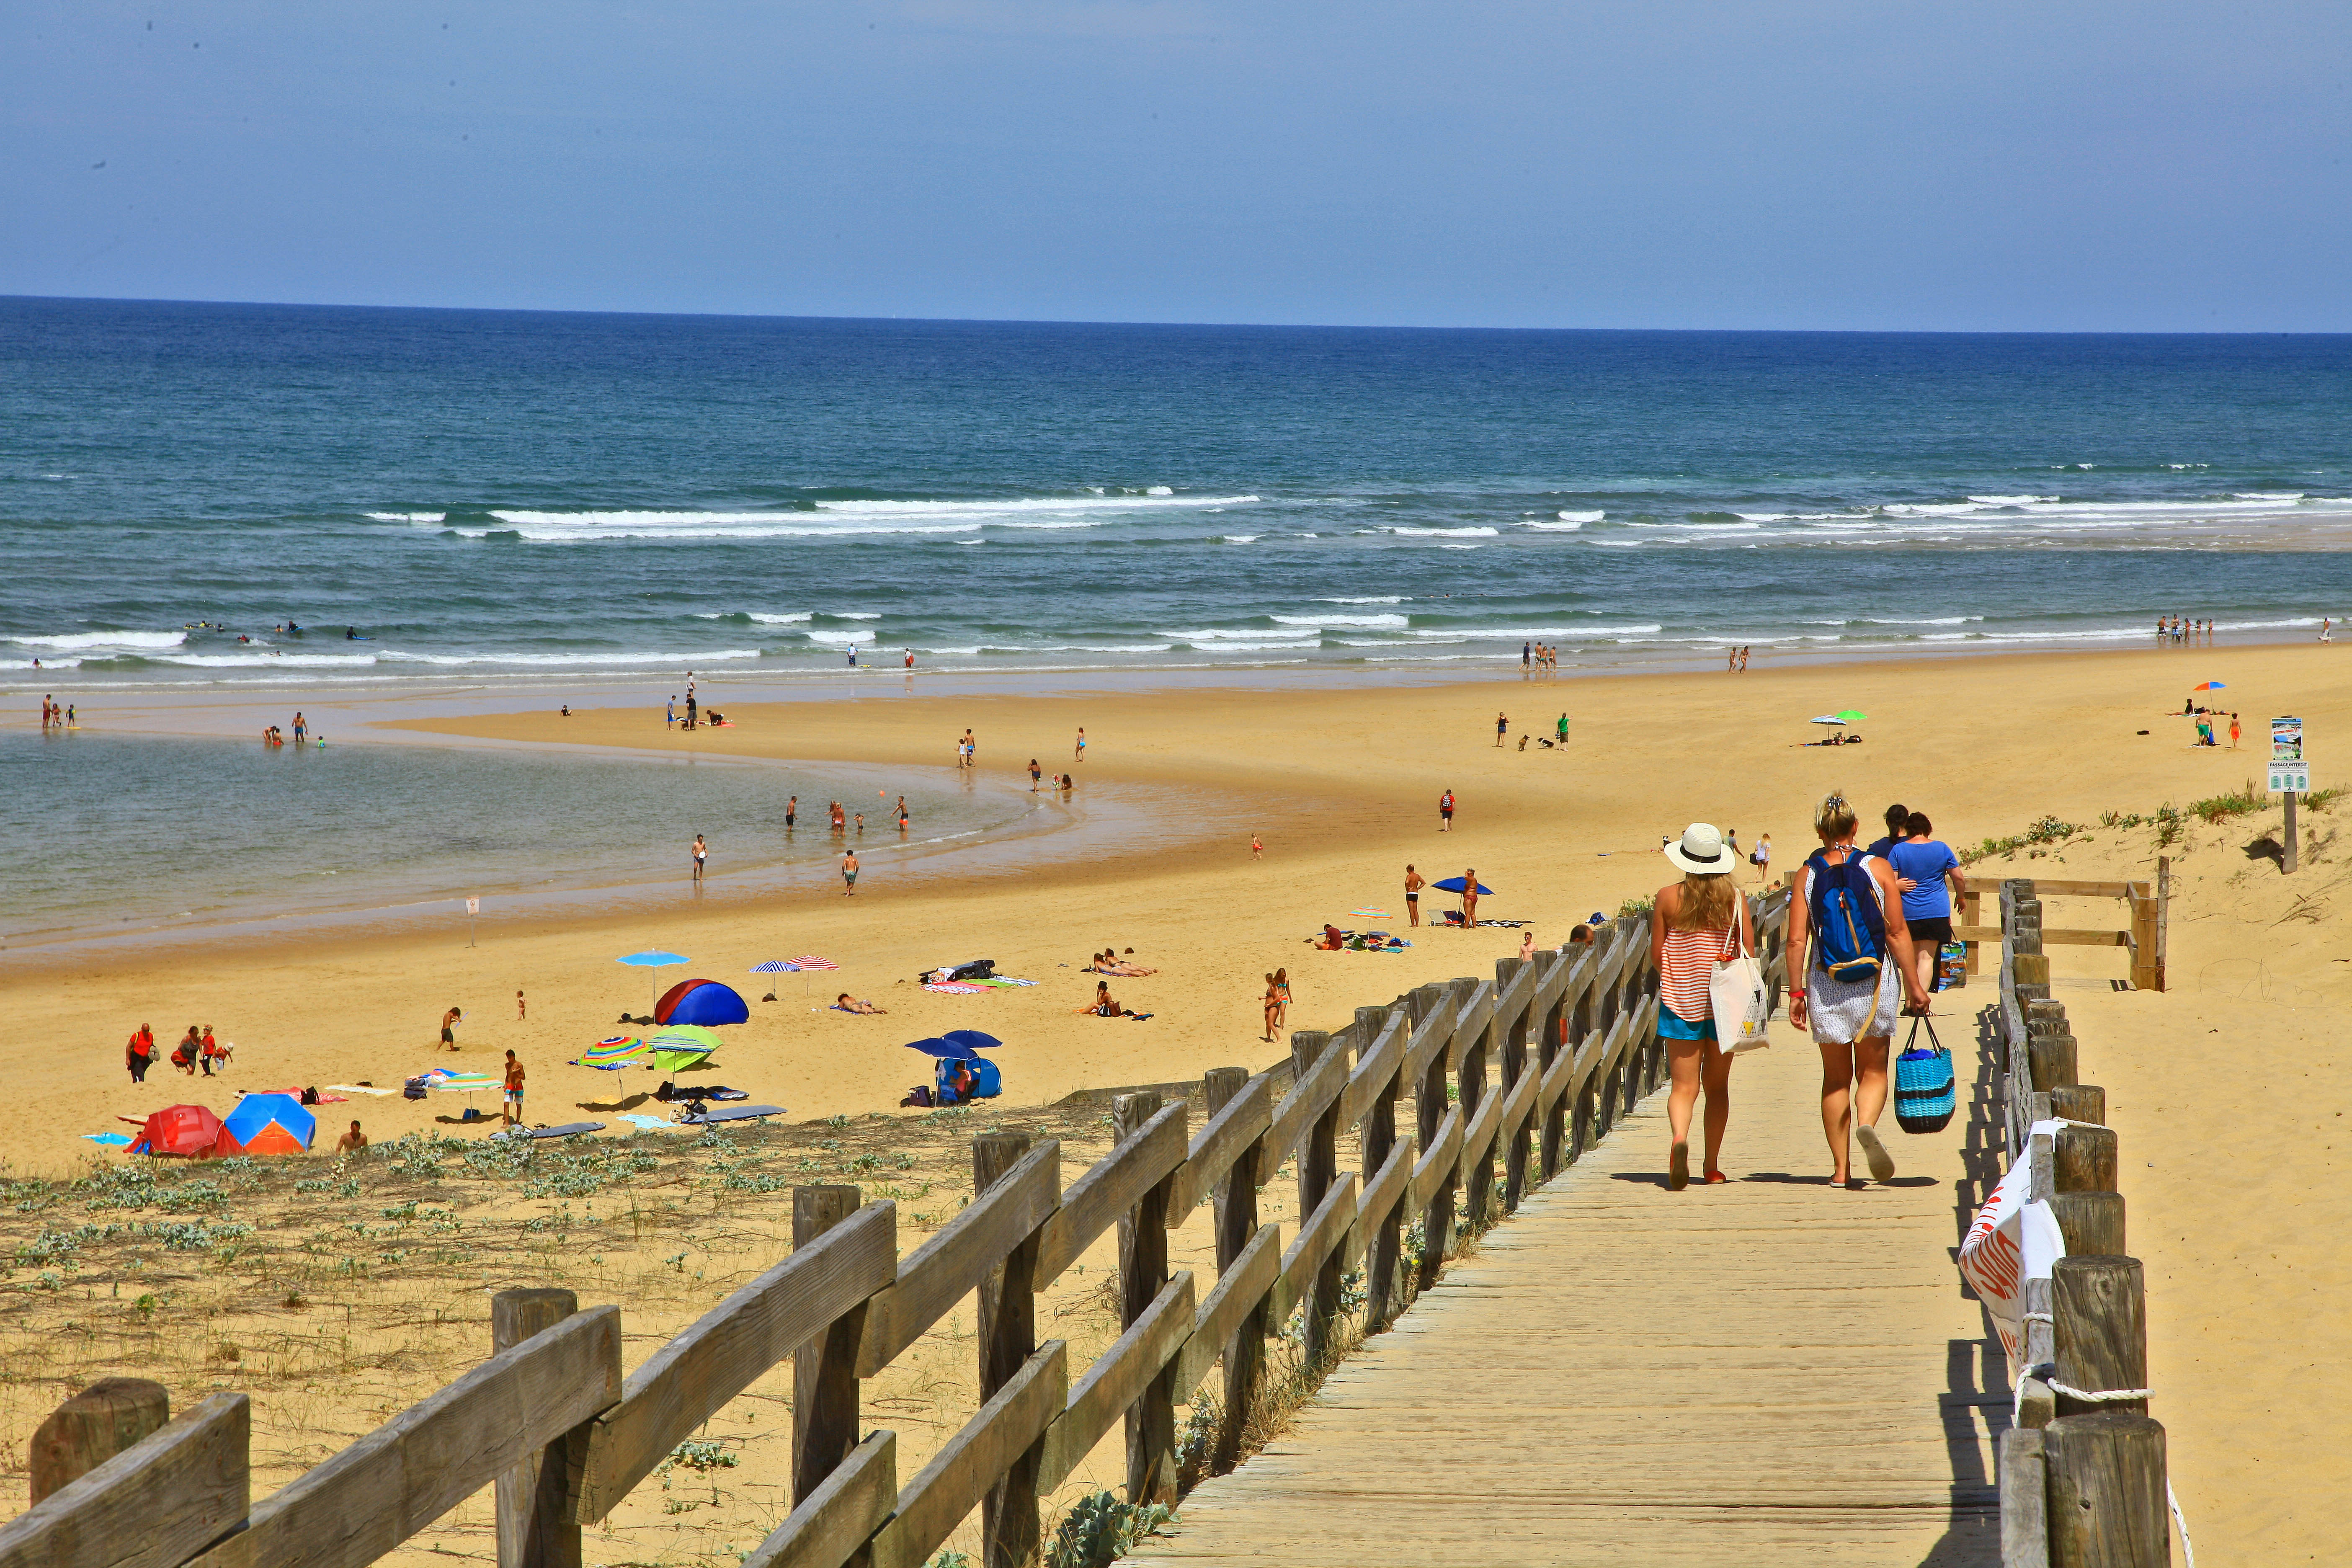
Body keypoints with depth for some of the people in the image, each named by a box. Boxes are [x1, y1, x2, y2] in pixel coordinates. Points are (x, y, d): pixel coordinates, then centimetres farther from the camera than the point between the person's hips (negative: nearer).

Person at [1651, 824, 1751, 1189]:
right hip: (1724, 1003, 1)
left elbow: (1656, 956, -1)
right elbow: (1749, 953, -5)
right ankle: (1712, 1167, 16)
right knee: (1717, 1085, 14)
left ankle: (1679, 1137, -31)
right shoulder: (1734, 899, -4)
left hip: (1680, 1001, -1)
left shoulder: (1667, 898, -4)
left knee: (1683, 1086, -1)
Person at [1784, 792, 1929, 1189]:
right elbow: (1897, 932, -6)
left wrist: (1797, 993, 3)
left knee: (1836, 1078, 11)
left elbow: (1797, 941, -4)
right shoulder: (1877, 868, -5)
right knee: (1873, 1071, 9)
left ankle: (1841, 1168, 10)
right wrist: (1914, 985, 1)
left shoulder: (1808, 873, -2)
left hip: (1826, 988, 1)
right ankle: (1866, 1125, -22)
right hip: (1874, 984, -1)